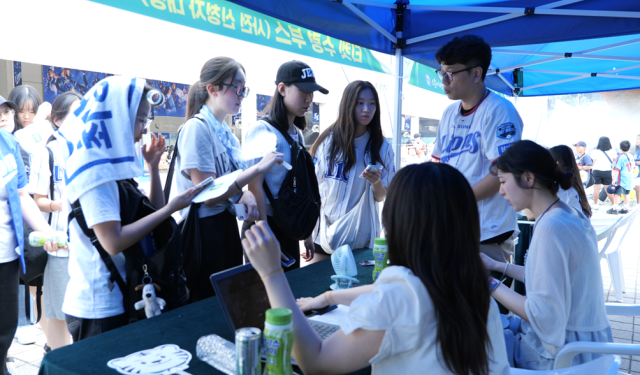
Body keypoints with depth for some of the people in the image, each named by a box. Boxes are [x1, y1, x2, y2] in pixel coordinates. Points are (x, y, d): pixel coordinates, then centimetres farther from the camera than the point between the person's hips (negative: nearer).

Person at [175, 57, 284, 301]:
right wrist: (259, 168, -21)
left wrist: (247, 195, -4)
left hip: (228, 226, 8)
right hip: (205, 229, -8)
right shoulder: (196, 127, -15)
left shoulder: (226, 132, 10)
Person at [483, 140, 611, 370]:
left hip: (565, 354, -9)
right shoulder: (570, 215, 4)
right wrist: (499, 267, 14)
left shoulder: (551, 228, -26)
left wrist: (490, 285, -18)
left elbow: (545, 315, -26)